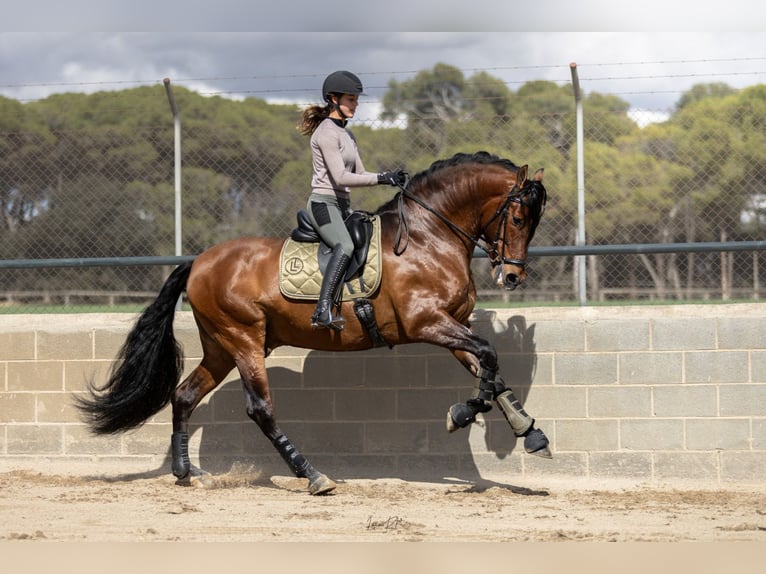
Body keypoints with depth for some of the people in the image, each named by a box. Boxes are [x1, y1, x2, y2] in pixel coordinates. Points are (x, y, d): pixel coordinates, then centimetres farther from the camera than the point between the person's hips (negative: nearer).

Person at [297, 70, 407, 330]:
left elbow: (359, 174, 19)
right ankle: (323, 311, -44)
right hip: (323, 203, -11)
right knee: (345, 246, -33)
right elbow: (340, 178, -20)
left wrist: (391, 176, 1)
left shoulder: (347, 134, 19)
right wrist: (382, 178, -21)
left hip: (342, 205, 11)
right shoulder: (326, 133, -12)